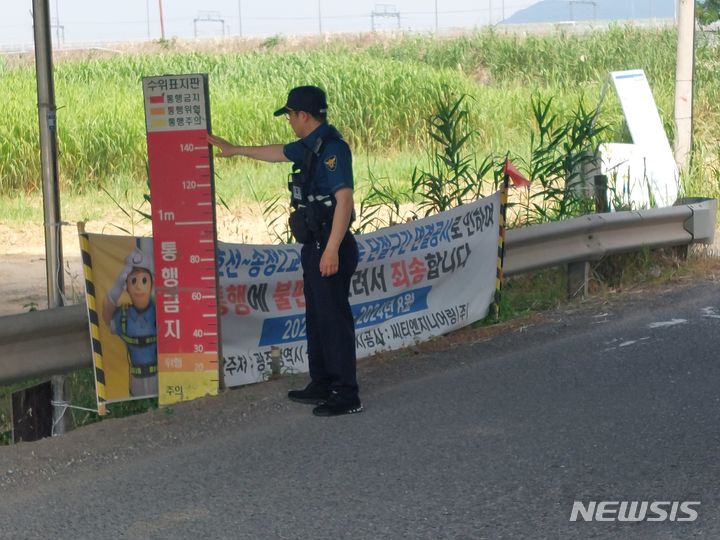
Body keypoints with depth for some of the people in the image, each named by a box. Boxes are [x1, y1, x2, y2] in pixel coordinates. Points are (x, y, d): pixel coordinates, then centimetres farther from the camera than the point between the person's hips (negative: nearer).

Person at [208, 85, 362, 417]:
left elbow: (344, 198, -24)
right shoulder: (311, 145, 14)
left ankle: (347, 395, -4)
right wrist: (234, 150, 45)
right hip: (314, 246, 10)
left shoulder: (331, 147, -17)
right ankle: (321, 385, 25)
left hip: (330, 248, -10)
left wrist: (332, 249, -27)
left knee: (334, 318, -8)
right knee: (316, 316, 16)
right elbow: (278, 153, 34)